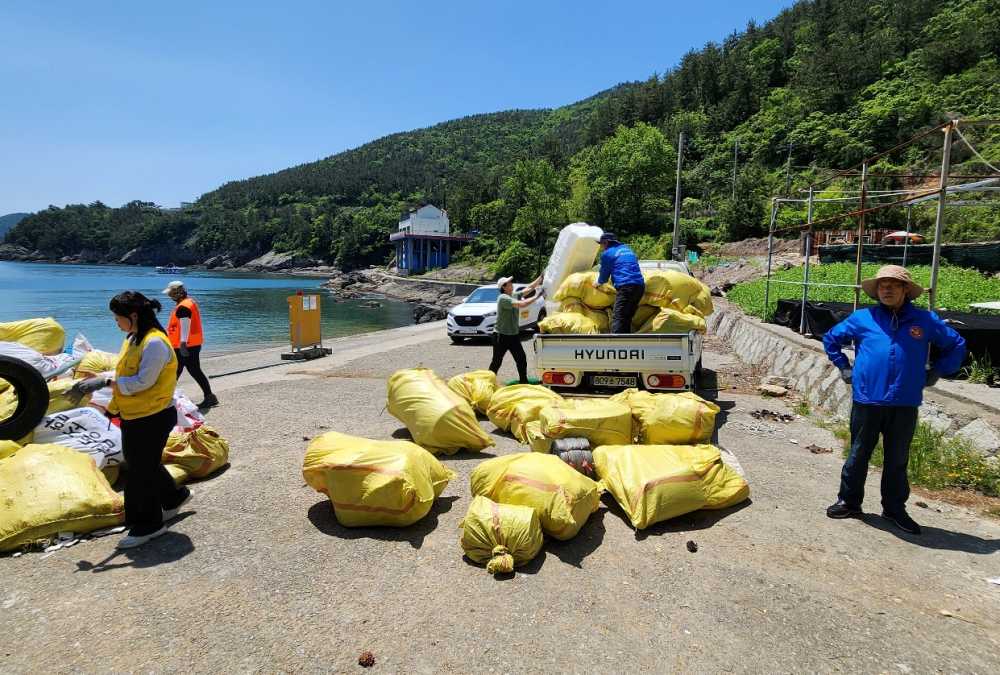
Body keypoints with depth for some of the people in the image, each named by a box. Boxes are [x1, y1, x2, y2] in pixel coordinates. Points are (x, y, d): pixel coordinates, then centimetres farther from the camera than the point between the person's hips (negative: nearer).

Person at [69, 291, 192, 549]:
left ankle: (147, 525, 19)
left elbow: (142, 382, -25)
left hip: (153, 418, -10)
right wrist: (96, 380, -2)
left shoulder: (154, 343, -23)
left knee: (141, 471, 3)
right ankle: (174, 497, 41)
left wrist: (106, 382, -24)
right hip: (133, 416, 10)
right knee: (145, 464, 21)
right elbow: (123, 374, 12)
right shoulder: (132, 339, 9)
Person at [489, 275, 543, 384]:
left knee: (522, 360, 7)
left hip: (514, 335, 8)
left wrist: (541, 277, 1)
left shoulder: (515, 295, 6)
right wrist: (537, 296, -24)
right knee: (496, 362, 2)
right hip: (501, 336, -7)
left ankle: (524, 382, 18)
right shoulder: (503, 298, -19)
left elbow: (530, 288, 8)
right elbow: (522, 304, -29)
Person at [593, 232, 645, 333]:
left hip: (625, 287, -7)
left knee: (617, 319, -10)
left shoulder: (607, 253, 4)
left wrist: (598, 282, 32)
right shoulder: (628, 249, 26)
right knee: (627, 318, 15)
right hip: (640, 286, 8)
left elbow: (604, 274, 10)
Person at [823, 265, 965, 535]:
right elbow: (831, 339, 15)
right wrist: (845, 368, 9)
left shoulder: (925, 321, 4)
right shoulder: (862, 318, 1)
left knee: (897, 460, 13)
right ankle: (849, 502, 22)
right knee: (858, 455, 9)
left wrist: (935, 372, 11)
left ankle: (894, 509, 27)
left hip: (905, 404, 1)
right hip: (867, 401, -1)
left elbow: (956, 345, 18)